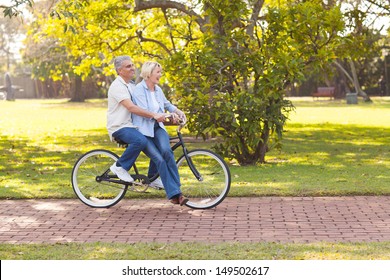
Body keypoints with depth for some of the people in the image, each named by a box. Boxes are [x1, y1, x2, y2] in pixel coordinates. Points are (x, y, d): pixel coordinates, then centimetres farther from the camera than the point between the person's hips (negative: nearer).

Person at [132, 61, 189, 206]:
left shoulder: (158, 90, 10)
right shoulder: (139, 90, -11)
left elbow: (166, 104, 29)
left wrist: (177, 111, 9)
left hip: (157, 128, 5)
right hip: (142, 130, -5)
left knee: (167, 151, -27)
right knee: (159, 159, -22)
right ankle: (173, 194, -19)